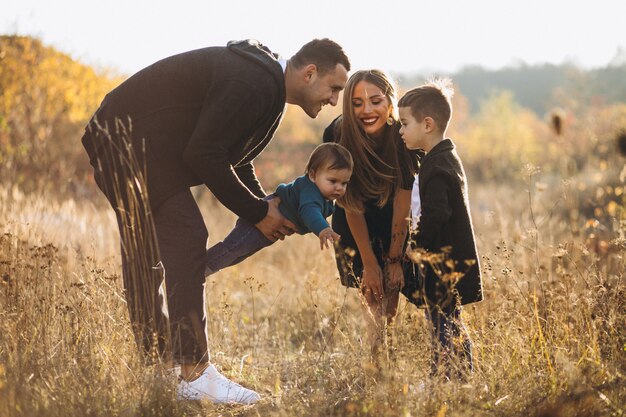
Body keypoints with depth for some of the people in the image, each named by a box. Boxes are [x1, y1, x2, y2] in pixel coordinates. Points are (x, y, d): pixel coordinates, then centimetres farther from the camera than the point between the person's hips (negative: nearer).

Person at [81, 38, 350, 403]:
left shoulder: (267, 84, 10)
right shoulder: (254, 84, -23)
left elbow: (232, 155, 19)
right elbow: (204, 155, -24)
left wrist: (264, 205, 7)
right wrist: (258, 212, -14)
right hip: (130, 140, -11)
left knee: (149, 254, 13)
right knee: (185, 241, -14)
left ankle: (156, 367, 20)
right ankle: (195, 375, -14)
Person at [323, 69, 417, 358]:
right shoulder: (337, 136, -31)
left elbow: (401, 207, -23)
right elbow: (352, 207, -22)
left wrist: (394, 260, -19)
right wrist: (369, 263, -18)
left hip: (391, 220, 0)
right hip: (355, 221, 0)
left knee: (391, 289, -7)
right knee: (371, 294, -4)